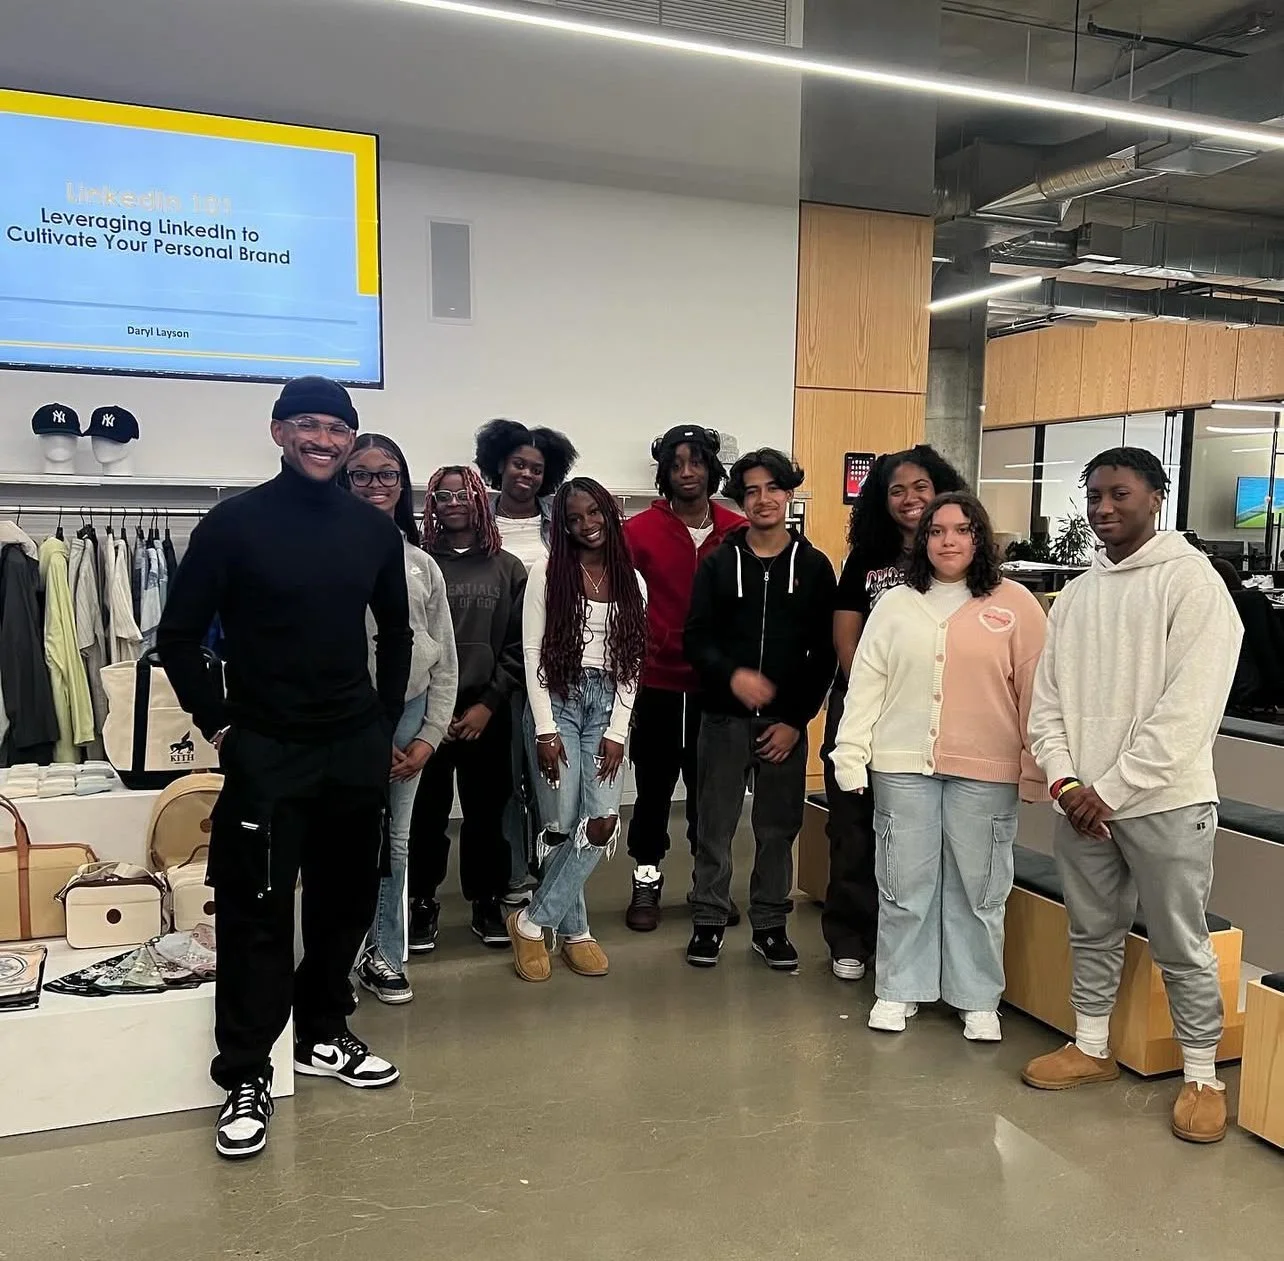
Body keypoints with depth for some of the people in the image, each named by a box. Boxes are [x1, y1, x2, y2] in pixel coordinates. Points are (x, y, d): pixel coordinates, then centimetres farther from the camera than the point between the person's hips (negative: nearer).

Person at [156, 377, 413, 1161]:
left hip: (356, 749, 4)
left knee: (347, 899, 13)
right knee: (257, 912, -1)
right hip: (265, 751, -4)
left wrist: (386, 723, 12)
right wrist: (220, 726, -5)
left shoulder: (375, 530, 4)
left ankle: (323, 1037, 33)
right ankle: (247, 1077, 13)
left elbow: (396, 631, 16)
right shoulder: (235, 524, -7)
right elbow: (180, 637, -3)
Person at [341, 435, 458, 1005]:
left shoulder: (422, 565, 9)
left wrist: (429, 737, 3)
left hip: (411, 715, 4)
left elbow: (445, 660, 10)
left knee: (395, 844, 12)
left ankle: (383, 955, 26)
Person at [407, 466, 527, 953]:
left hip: (487, 714, 1)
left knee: (487, 814, 7)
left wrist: (488, 704, -5)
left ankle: (487, 903, 22)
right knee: (426, 814, 3)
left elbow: (518, 646, 3)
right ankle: (423, 904, 19)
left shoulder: (508, 569, 6)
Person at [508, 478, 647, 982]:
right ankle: (575, 931, 14)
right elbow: (532, 650, -4)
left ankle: (533, 921, 4)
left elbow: (632, 661, 8)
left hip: (606, 705, 3)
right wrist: (545, 730, -10)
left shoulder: (632, 582, 11)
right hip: (557, 700, -3)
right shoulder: (547, 572, 0)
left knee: (602, 822, -11)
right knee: (562, 824, -8)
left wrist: (617, 732, -1)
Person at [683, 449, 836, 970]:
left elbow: (824, 653, 0)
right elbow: (695, 638, -1)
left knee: (778, 829, 8)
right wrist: (732, 674, -21)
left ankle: (770, 924, 24)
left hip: (786, 722, 0)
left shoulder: (814, 566, 3)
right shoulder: (717, 564, 4)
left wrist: (797, 719, -6)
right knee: (715, 826, 6)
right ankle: (708, 921, 21)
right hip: (724, 718, 0)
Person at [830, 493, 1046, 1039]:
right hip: (903, 767, 2)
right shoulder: (894, 605, 8)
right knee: (903, 884, 9)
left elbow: (1034, 691, -1)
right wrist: (851, 755, 1)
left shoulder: (1015, 604, 1)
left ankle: (977, 999, 24)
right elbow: (866, 684, 6)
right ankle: (898, 990, 24)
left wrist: (1037, 769, -4)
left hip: (984, 772, -2)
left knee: (977, 889, 8)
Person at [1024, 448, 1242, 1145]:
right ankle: (1091, 1048, 32)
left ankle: (1202, 1074, 21)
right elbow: (1047, 698, 9)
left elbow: (1188, 709, -15)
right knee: (1091, 931, 16)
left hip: (1164, 800, -5)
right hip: (1080, 801, 6)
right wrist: (1064, 781, -6)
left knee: (1180, 944, 5)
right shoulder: (1074, 595, 10)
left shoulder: (1192, 582, -8)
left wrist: (1111, 790, -16)